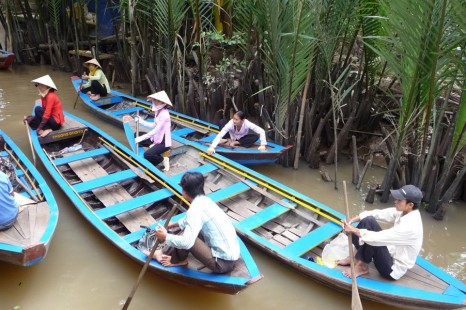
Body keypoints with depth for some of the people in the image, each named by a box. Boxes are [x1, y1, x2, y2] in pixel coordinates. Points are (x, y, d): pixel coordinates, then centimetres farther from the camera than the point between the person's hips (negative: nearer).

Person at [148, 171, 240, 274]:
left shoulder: (196, 208, -20)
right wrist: (174, 224, 43)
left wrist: (166, 237, -11)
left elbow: (186, 242, -28)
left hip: (223, 263, -9)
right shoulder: (205, 200, 7)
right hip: (231, 254, 9)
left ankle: (179, 260, 17)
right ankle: (165, 252, 23)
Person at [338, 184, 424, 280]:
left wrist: (353, 230, -25)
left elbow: (378, 238, -33)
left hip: (393, 269, -8)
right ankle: (356, 257, 2)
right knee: (368, 220, -7)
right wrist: (353, 220, -15)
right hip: (391, 252, 8)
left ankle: (362, 266, -4)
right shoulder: (404, 212, -7)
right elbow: (378, 214, -5)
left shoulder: (410, 226, -31)